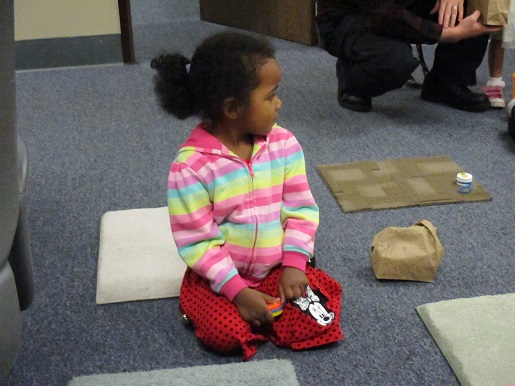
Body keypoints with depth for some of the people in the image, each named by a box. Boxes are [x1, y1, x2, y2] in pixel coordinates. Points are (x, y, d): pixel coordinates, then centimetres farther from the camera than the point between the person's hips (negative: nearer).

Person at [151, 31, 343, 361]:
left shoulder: (284, 144, -7)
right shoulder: (191, 166, -21)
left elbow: (301, 210, -2)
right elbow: (197, 242, -18)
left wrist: (294, 264, -14)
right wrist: (238, 291, -21)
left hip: (278, 268, 4)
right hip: (219, 277, -3)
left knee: (317, 322, -15)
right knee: (225, 333, -26)